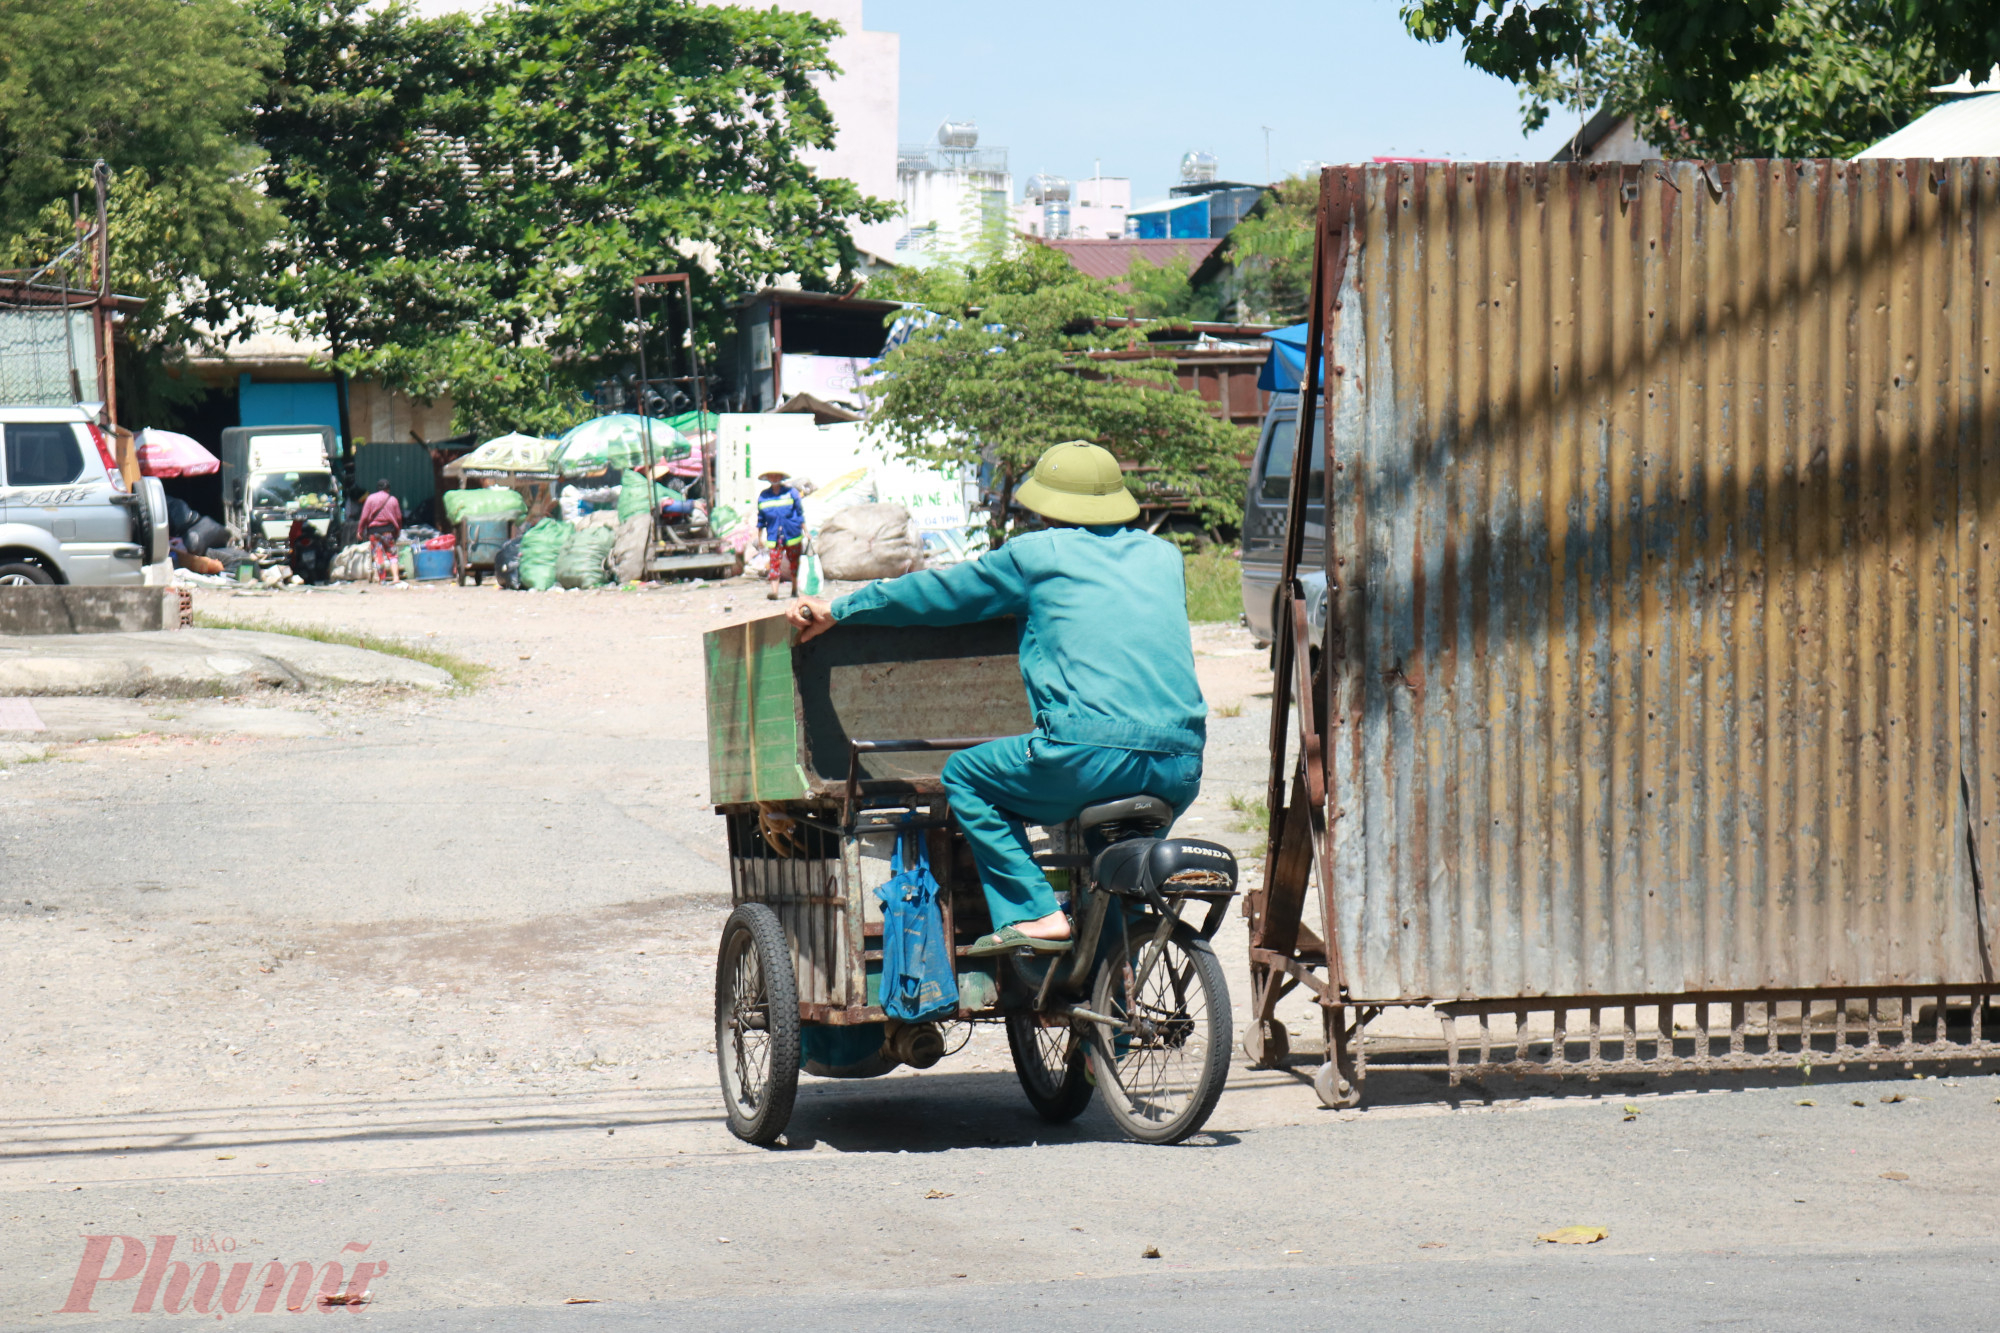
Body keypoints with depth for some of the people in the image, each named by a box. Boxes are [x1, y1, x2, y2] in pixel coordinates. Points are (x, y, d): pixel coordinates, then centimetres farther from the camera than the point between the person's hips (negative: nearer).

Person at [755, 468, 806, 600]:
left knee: (794, 562, 9)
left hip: (792, 535, 0)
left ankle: (795, 589, 25)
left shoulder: (791, 493, 1)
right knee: (775, 562, -12)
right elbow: (761, 519, 13)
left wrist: (805, 531, 5)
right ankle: (774, 591, -18)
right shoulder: (763, 496, 5)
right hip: (774, 538, 0)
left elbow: (800, 514, 6)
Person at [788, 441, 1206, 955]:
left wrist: (838, 610, 30)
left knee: (965, 777, 18)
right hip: (1180, 774, 5)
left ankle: (1034, 915, 5)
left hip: (1091, 756, -5)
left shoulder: (1037, 555, 9)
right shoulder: (1166, 557, 23)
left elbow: (938, 592, 18)